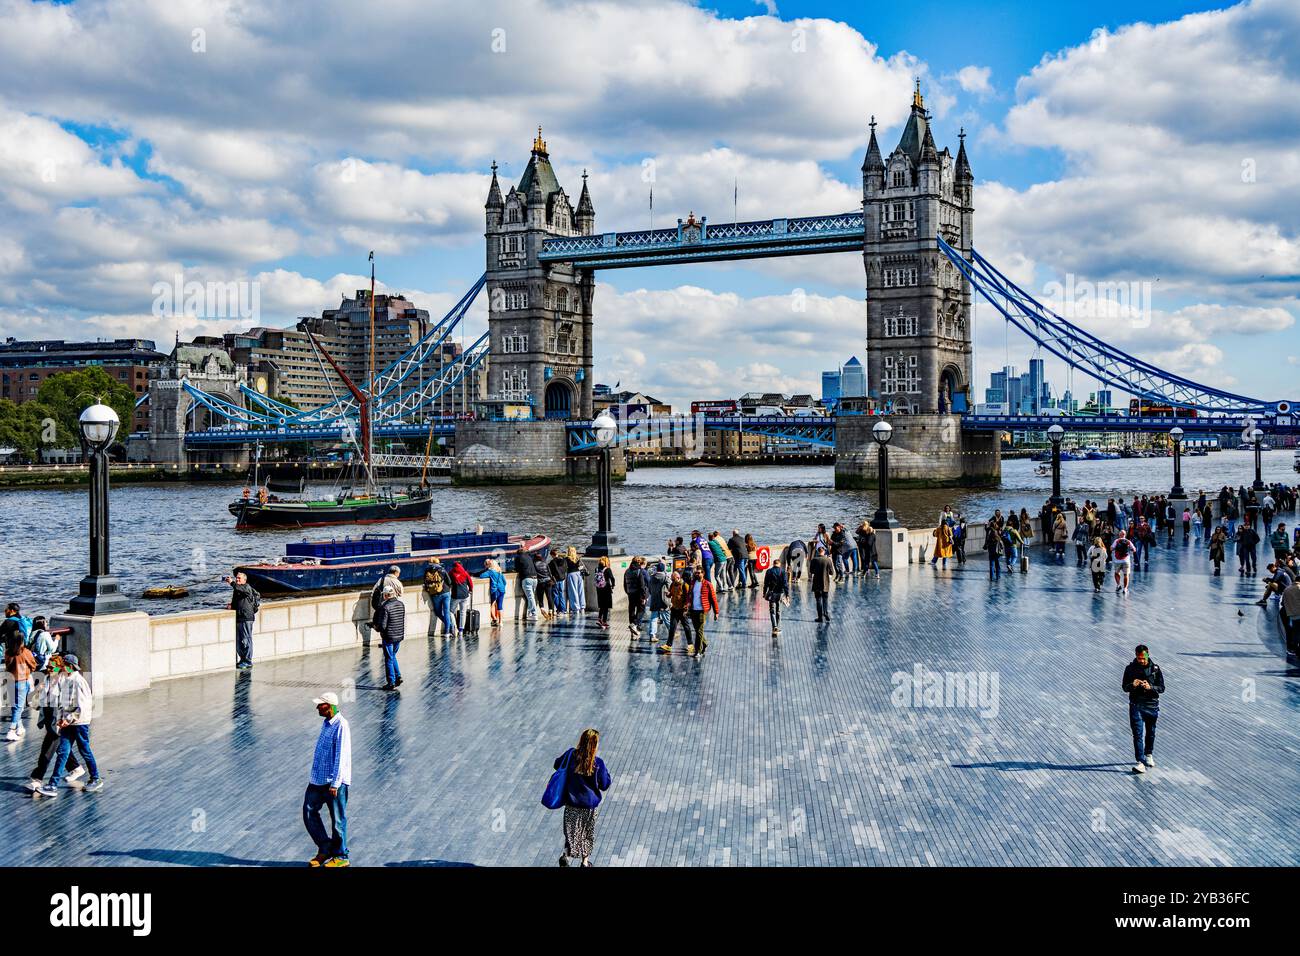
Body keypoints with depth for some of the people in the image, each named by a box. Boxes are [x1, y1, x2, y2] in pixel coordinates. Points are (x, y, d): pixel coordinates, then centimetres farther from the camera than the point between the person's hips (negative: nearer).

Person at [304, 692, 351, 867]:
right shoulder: (326, 723, 11)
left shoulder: (341, 726, -18)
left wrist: (335, 783, -21)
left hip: (334, 782, -9)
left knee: (337, 819, 3)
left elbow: (341, 757, -20)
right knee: (309, 813, 8)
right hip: (318, 780, 9)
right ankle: (325, 848, 21)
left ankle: (340, 856, 16)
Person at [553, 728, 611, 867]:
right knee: (588, 833, 20)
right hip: (590, 804, -1)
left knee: (571, 831, 18)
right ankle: (585, 860, 31)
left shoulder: (571, 754, -15)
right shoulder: (598, 763, -22)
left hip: (572, 802, 2)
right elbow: (605, 785, -11)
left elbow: (557, 764, 4)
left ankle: (566, 854, -4)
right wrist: (605, 772, 3)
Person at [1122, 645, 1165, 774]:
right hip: (1136, 705, -1)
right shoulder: (1130, 668, -2)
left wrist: (1150, 687, -23)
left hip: (1152, 705, 1)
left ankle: (1149, 755, 40)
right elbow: (1125, 687, 2)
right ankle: (1140, 763, -15)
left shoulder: (1155, 668, -2)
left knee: (1150, 733, 16)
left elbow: (1162, 688, -3)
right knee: (1138, 734, -10)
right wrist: (1132, 685, -20)